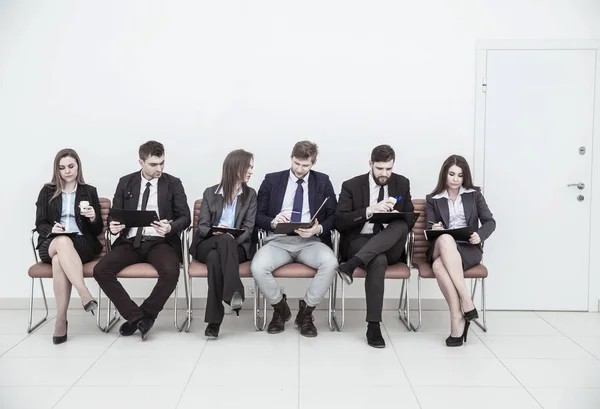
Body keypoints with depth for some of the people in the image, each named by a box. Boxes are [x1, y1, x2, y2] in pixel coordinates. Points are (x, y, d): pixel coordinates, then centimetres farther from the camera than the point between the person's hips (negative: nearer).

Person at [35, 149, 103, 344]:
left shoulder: (89, 191, 14)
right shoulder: (47, 191, 15)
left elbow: (97, 230, 11)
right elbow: (40, 224, 10)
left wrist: (93, 218, -12)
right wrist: (51, 229, -13)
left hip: (82, 243, 0)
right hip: (51, 243, 0)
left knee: (59, 260, -36)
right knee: (63, 241, -39)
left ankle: (61, 319, -37)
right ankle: (85, 295, -49)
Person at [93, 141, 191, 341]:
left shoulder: (173, 184, 4)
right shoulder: (126, 182, 10)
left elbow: (185, 217, 0)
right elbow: (113, 214, 11)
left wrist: (171, 227, -22)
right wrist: (113, 224, -14)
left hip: (160, 242, -2)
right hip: (131, 242, 2)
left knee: (171, 272, -34)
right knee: (100, 270, -23)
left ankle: (145, 315, -9)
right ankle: (136, 316, -13)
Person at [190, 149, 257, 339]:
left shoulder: (250, 194, 10)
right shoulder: (210, 193, 9)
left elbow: (249, 228, 0)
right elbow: (202, 226, 2)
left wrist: (232, 238, -21)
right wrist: (215, 231, -22)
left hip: (236, 246, 0)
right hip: (207, 244, 0)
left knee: (216, 257, -36)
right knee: (223, 239, -36)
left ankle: (214, 319, -42)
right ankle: (234, 293, -47)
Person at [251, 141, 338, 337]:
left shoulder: (323, 182, 10)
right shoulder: (272, 180, 9)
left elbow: (333, 216, 7)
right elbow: (258, 216, 7)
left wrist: (319, 228, -15)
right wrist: (273, 222, -15)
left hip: (311, 242, 0)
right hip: (279, 241, 0)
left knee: (330, 263, -33)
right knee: (258, 267, -31)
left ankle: (305, 312, -8)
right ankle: (280, 308, 1)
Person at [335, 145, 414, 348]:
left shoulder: (402, 183, 9)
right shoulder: (351, 186, 0)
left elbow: (411, 220, 11)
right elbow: (339, 222, -9)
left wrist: (398, 217, -15)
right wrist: (370, 210, -22)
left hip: (390, 246, 3)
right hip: (359, 242, -3)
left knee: (400, 225, -31)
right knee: (379, 260, -37)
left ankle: (352, 264, -40)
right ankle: (373, 326, -34)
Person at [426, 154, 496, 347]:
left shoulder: (474, 194, 14)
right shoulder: (433, 199, 14)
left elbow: (490, 221, 7)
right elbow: (429, 230, 7)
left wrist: (480, 235, -15)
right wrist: (434, 230, -19)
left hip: (468, 248, -1)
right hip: (442, 249, 1)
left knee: (439, 265, -36)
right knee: (445, 239, -39)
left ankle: (457, 318, -34)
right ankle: (466, 302, -38)